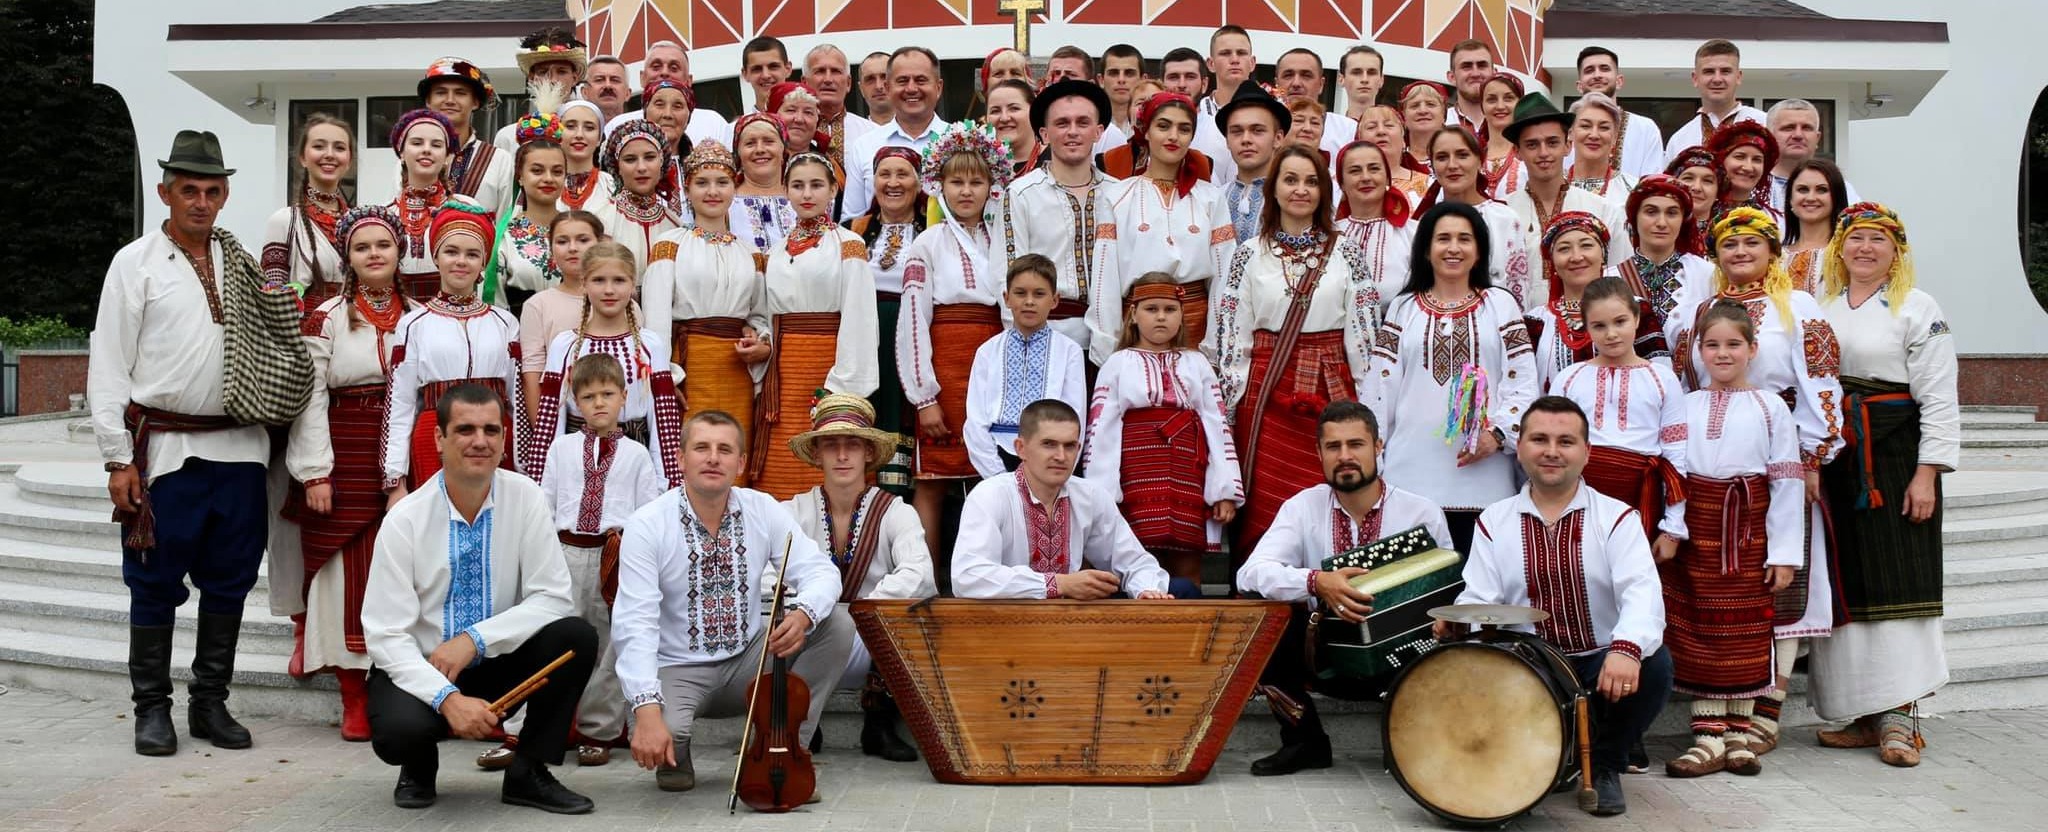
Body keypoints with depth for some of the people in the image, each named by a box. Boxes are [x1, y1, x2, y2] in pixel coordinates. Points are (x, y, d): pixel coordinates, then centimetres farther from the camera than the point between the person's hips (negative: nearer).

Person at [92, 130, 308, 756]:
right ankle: (151, 708, 16)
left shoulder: (245, 268, 12)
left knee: (229, 581, 9)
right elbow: (109, 365, -3)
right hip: (164, 449, -4)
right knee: (156, 584, 4)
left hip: (238, 446, 4)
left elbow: (273, 345, 15)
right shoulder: (136, 264, 1)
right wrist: (118, 459, -7)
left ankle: (210, 702, 21)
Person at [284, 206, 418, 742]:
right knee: (351, 577, -1)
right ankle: (356, 702, 6)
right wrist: (315, 474, -9)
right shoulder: (327, 318, 2)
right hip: (347, 465, -2)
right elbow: (310, 398, -2)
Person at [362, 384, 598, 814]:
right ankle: (419, 769, 7)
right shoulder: (405, 519, -14)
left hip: (498, 665, 2)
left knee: (575, 636, -25)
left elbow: (552, 598, -12)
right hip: (421, 671, -2)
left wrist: (475, 639, -24)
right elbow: (387, 635, -16)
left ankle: (528, 773, -5)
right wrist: (447, 698, -30)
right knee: (398, 729, -34)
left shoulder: (526, 499, -9)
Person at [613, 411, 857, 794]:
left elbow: (821, 572, -8)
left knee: (837, 626, -16)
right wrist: (647, 710, -36)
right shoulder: (647, 525, -15)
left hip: (751, 659, 4)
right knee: (660, 734, -35)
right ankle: (673, 756, 7)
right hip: (678, 669, -3)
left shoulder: (763, 510, -4)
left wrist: (803, 613, -33)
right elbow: (635, 624, -23)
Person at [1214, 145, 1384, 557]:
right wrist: (1231, 406, 0)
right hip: (1266, 392, 0)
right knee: (1266, 504, -2)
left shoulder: (1346, 255, 6)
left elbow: (1364, 336, 4)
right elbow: (1231, 338, 5)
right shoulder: (1249, 257, 6)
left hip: (1332, 390, 0)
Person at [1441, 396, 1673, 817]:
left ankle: (1605, 766, 0)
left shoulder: (1615, 518, 0)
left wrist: (1627, 647, -39)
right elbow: (1479, 599, -2)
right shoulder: (1494, 522, 7)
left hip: (1604, 664, 0)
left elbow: (1642, 593, -17)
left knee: (1654, 664, -31)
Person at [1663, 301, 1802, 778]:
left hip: (1749, 531, -1)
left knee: (1746, 632, 4)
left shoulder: (1770, 409, 2)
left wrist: (1785, 552, -5)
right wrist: (1666, 531, -3)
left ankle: (1738, 734, 15)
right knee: (1698, 630, 2)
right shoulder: (1686, 407, 7)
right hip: (1696, 529, 1)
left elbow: (1786, 482, 0)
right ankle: (1708, 738, 7)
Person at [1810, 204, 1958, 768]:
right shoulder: (1819, 307, 13)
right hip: (1832, 460, 4)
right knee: (1847, 584, 4)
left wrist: (1927, 473, -12)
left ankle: (1900, 716, -4)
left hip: (1896, 456, -4)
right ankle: (1863, 715, 11)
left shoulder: (1918, 309, 0)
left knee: (1898, 581, -7)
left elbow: (1939, 398, -4)